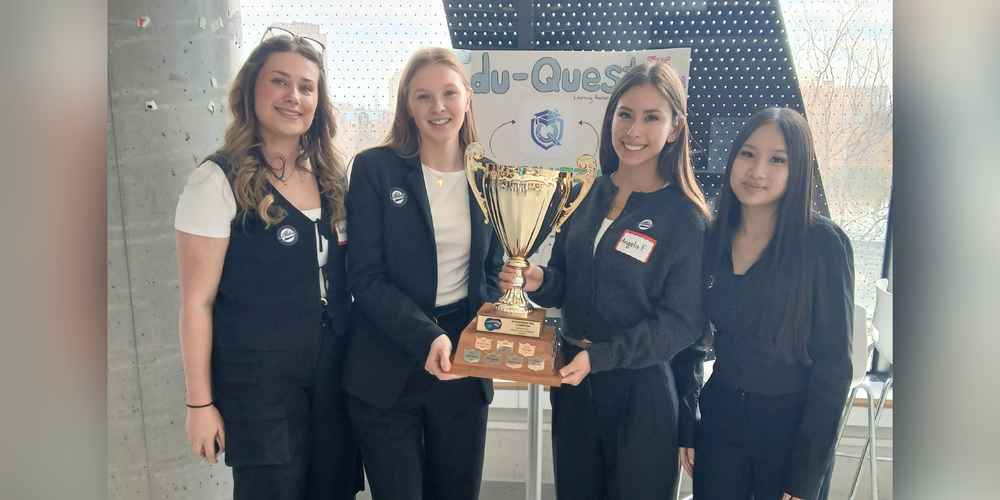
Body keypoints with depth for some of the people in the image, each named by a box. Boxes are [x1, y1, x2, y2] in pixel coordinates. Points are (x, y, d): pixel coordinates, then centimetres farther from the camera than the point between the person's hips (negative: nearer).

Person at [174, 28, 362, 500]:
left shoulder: (332, 175, 6)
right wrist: (200, 403, -9)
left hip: (335, 369, 5)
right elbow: (197, 301, -10)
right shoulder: (218, 181, -11)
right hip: (258, 379, -5)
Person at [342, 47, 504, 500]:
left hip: (464, 370, 3)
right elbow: (366, 276, -10)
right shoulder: (374, 168, -6)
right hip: (387, 372, -3)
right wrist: (426, 338, -22)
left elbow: (492, 270, 12)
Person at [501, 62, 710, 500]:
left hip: (641, 393, -4)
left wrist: (599, 356, -22)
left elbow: (681, 321, -14)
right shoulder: (587, 195, 2)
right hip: (572, 383, 5)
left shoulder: (686, 218, -12)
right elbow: (565, 283, 9)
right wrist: (539, 281, -13)